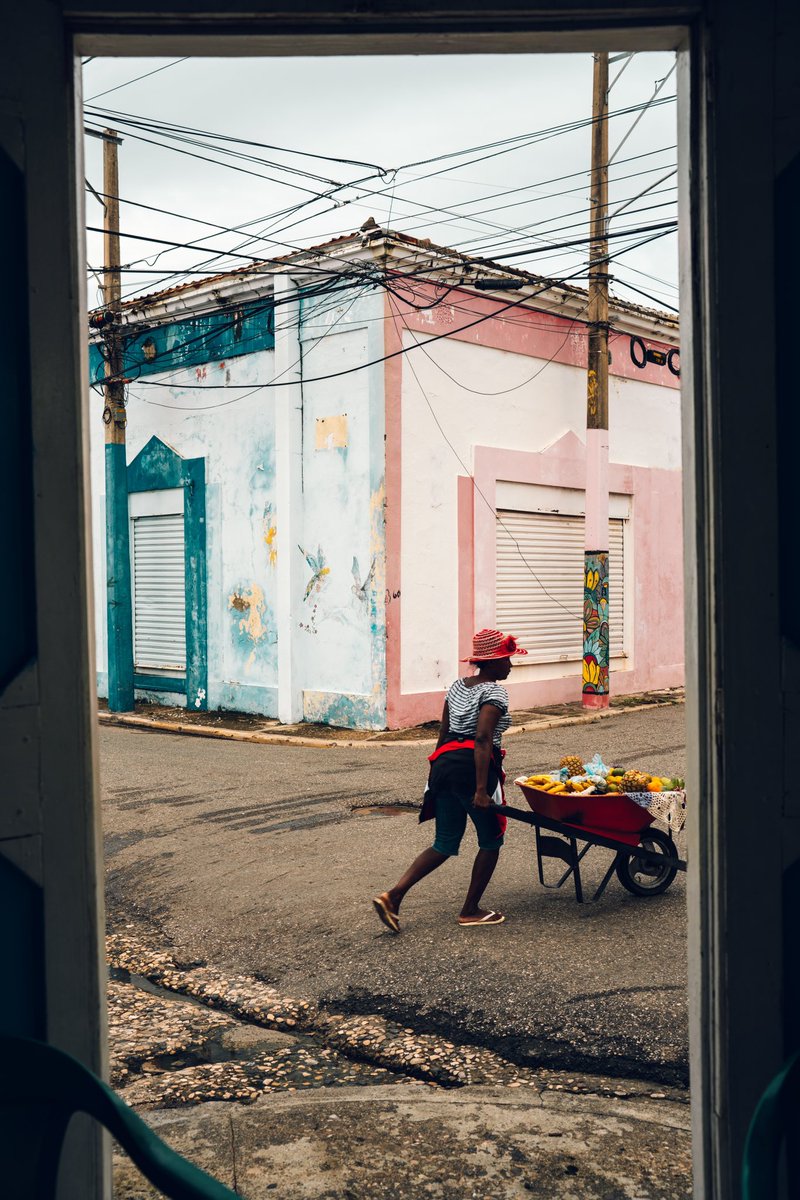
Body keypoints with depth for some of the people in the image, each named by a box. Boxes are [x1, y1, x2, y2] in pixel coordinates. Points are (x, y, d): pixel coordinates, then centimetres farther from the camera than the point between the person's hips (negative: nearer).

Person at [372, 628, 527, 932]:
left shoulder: (457, 686, 17)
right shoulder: (494, 692, -8)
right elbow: (482, 739, -19)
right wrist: (481, 789, -22)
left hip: (445, 762, 8)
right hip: (472, 767, -8)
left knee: (445, 844, 12)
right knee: (491, 840, 13)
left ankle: (393, 895, -2)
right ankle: (470, 911, 20)